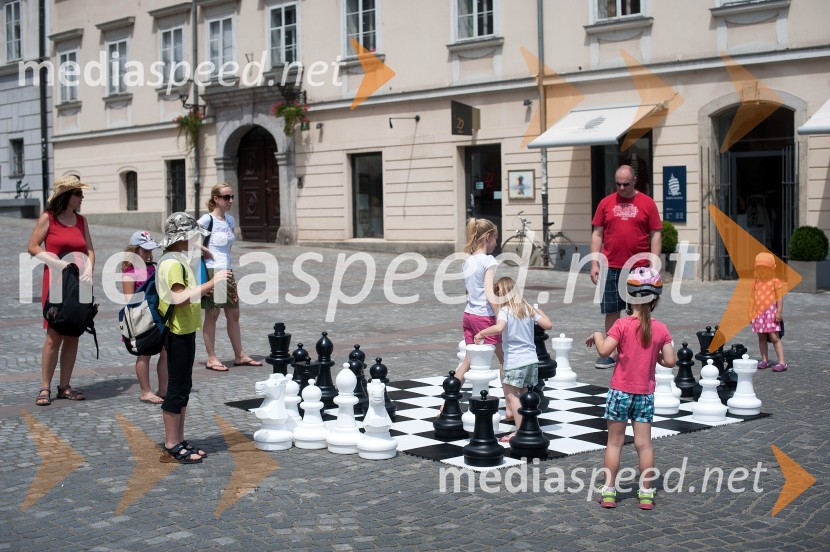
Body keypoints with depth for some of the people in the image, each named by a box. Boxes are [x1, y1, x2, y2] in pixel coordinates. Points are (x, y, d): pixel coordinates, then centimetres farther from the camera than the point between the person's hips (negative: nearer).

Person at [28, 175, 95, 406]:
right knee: (54, 336, -6)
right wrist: (59, 264, -15)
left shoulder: (81, 220, 11)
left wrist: (88, 269, -9)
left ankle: (65, 386, 13)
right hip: (56, 283, -5)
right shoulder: (48, 218, -2)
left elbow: (90, 250, 10)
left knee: (73, 336, 5)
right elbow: (33, 246, -4)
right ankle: (45, 388, 1)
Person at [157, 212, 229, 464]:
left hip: (184, 332, 10)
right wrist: (211, 283, -28)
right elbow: (180, 299, -29)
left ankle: (179, 442, 21)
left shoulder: (178, 261, 15)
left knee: (183, 388, 14)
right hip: (178, 333, -10)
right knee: (177, 389, -5)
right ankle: (171, 448, 2)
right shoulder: (172, 263, -18)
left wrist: (210, 286, 12)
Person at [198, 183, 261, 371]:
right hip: (211, 271, -7)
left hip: (227, 271, 7)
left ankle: (239, 356, 18)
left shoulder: (230, 220, 11)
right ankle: (211, 359, 8)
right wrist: (205, 252, -12)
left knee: (233, 314, 10)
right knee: (212, 316, 1)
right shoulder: (207, 219, -11)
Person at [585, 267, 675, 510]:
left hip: (620, 391, -2)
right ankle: (646, 493, 11)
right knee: (644, 443, 7)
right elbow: (670, 361, -4)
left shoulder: (622, 325, -12)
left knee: (615, 442, 6)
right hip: (645, 393, 2)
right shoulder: (661, 329, -3)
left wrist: (597, 335, -1)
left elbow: (604, 351, -19)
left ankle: (609, 492, 10)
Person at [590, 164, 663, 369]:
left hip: (639, 268, -1)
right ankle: (610, 354, 12)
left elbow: (656, 235, 1)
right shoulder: (606, 203, 7)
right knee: (611, 311, 6)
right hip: (611, 268, 2)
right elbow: (597, 234, 8)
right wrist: (594, 263, 1)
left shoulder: (647, 203, 2)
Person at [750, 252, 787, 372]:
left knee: (774, 337, -9)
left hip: (771, 312, -5)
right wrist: (751, 314, 13)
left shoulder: (775, 282, -4)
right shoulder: (756, 283, 11)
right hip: (759, 313, 5)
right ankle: (764, 360, 19)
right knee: (761, 338, 10)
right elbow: (753, 299, 15)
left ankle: (782, 362, -7)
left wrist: (779, 312, -12)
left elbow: (779, 298, -6)